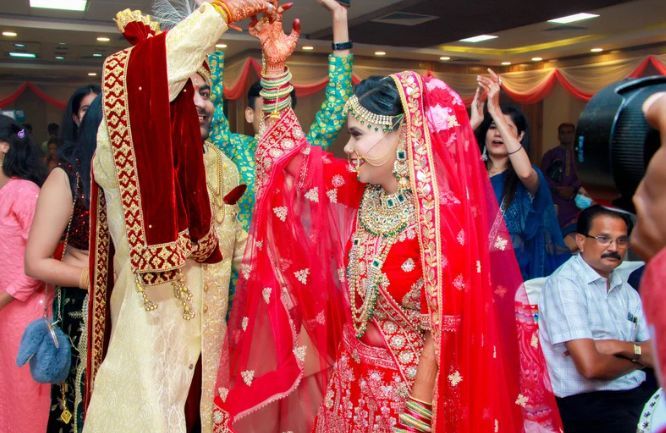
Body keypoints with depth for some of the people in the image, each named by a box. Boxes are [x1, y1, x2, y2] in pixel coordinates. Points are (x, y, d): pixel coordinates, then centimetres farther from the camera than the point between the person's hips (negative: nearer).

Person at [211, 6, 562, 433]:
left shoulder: (445, 216, -22)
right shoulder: (360, 191, -4)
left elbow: (444, 334, -19)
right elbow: (288, 148, 6)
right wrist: (276, 64, -1)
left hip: (411, 391, -6)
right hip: (348, 381, 6)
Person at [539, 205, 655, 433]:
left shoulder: (627, 292, 16)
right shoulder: (564, 283, -10)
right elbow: (591, 367, -17)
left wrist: (620, 347, -8)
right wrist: (637, 358, 1)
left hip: (638, 393, 8)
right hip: (587, 402, -8)